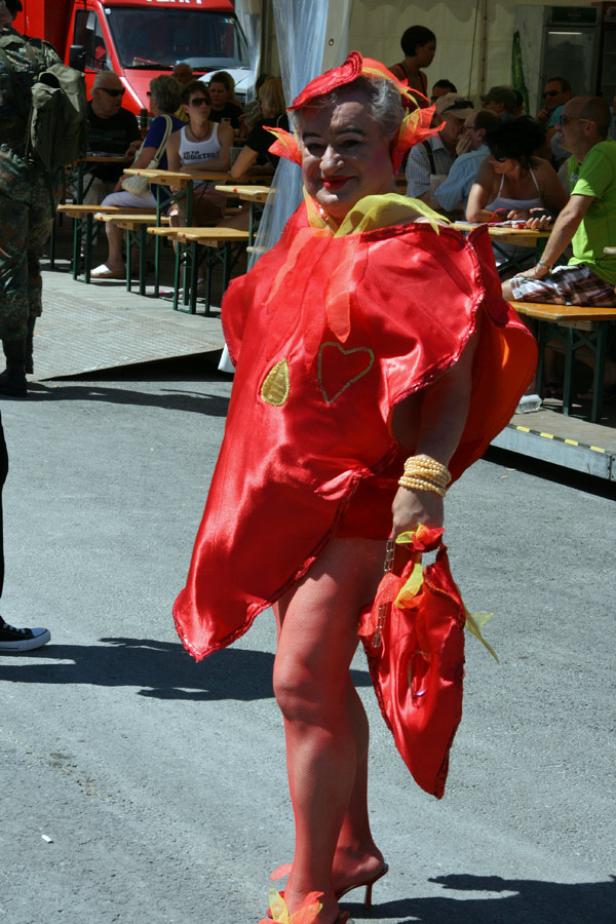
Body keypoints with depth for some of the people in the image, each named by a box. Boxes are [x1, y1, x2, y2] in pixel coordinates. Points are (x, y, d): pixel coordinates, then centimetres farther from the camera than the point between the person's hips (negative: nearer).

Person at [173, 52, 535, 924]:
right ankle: (353, 849, 33)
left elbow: (456, 375, -21)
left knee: (304, 683, -9)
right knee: (324, 679, 17)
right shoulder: (310, 231, 9)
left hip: (357, 494, -8)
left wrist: (426, 476, -34)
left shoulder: (412, 247, -16)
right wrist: (256, 477, 23)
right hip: (289, 486, 9)